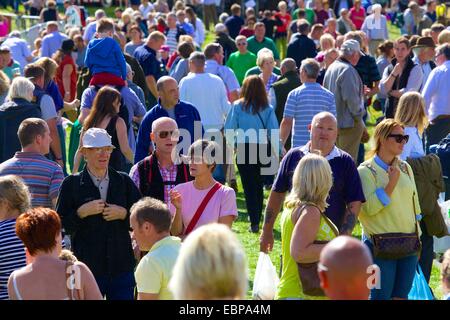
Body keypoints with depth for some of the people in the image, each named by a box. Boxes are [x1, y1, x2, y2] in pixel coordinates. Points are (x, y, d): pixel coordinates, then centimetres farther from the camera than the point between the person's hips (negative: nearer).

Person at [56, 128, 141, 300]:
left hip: (121, 267, 2)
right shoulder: (72, 184, 1)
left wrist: (123, 214, -8)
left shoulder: (124, 181, 8)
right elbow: (60, 226, -1)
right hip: (87, 267, -2)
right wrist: (81, 212, -15)